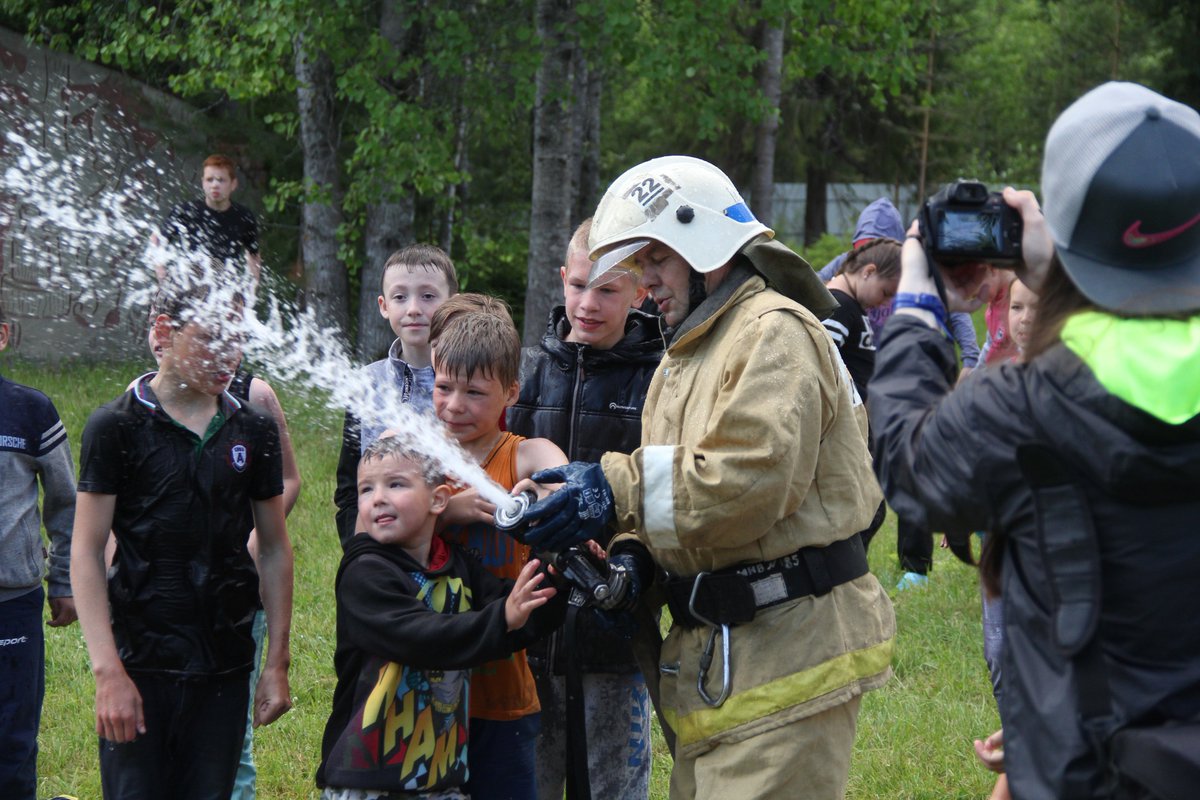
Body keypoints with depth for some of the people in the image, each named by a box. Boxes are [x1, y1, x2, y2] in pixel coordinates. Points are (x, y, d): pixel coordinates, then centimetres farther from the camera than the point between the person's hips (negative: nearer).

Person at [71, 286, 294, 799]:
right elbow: (86, 554, -6)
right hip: (141, 662, -4)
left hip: (224, 669, 4)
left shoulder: (253, 432, 8)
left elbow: (274, 550, 14)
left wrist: (277, 663, 9)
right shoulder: (117, 426, -3)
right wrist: (108, 672, -14)